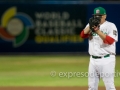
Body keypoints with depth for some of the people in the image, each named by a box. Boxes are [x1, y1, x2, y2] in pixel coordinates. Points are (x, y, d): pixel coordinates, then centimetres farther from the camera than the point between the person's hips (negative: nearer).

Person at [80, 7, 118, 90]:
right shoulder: (91, 25, 12)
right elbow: (83, 35, -3)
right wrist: (90, 26, -18)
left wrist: (98, 31, -25)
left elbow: (110, 41, -18)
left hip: (106, 60, -6)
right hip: (93, 60, 6)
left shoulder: (111, 26, -4)